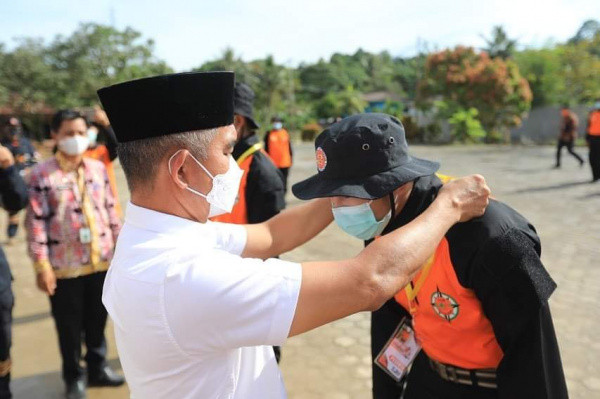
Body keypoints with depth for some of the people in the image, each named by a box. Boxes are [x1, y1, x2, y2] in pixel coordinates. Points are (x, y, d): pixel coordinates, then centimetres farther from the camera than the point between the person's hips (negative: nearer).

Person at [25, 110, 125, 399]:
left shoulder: (98, 168, 5)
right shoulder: (42, 174, -9)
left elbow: (110, 209, 10)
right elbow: (36, 221, -11)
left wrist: (120, 245, 9)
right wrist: (41, 264, -14)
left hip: (101, 260, 4)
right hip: (65, 265, -4)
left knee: (98, 319, 17)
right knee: (70, 326, 11)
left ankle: (98, 368, 36)